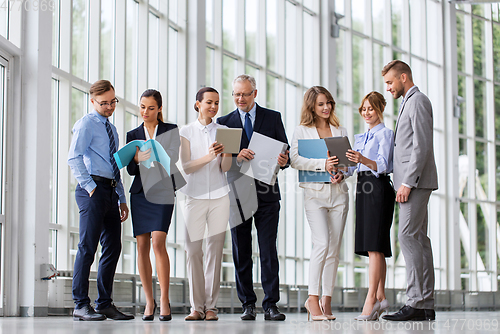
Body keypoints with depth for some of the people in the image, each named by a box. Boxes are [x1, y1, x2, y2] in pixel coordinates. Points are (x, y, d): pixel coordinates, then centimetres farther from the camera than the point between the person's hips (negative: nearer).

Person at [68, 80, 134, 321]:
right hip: (93, 189, -8)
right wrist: (90, 186, -17)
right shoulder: (86, 124, -1)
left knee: (113, 247, 6)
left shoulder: (112, 129, 24)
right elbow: (74, 158, -13)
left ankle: (104, 304, 12)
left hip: (111, 191, 8)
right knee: (88, 247, -10)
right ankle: (81, 305, -7)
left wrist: (122, 199, 19)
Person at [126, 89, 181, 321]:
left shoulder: (171, 130, 5)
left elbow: (173, 157, -8)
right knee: (142, 246, -1)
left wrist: (149, 157, -24)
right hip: (140, 192, 3)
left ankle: (164, 301, -8)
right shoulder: (133, 135, 12)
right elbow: (131, 170, 6)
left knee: (158, 243, -15)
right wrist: (136, 159, -16)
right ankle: (149, 301, 7)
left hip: (162, 191, -3)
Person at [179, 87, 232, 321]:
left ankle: (211, 306, 2)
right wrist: (208, 157, -21)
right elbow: (186, 167, -4)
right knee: (193, 251, -5)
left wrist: (227, 151, -16)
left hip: (219, 197, 1)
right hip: (195, 197, -1)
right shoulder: (187, 132, 5)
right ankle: (197, 306, 2)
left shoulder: (223, 131, 9)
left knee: (215, 251, -2)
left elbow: (225, 168, 4)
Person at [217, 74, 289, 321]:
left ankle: (270, 305, -1)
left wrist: (283, 161, -17)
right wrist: (236, 157, -19)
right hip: (238, 193, 1)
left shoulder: (273, 118, 8)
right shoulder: (224, 122, 9)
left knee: (268, 251, -4)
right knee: (241, 253, 5)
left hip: (266, 194, -1)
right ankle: (248, 305, 12)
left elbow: (284, 152, 6)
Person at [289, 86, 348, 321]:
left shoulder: (340, 131, 17)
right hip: (315, 191, -4)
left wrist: (342, 173, -5)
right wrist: (322, 164, -19)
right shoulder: (302, 131, 6)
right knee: (322, 244, -17)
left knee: (334, 248, 2)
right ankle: (313, 298, -9)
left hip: (338, 191, 4)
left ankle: (326, 301, 8)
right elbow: (295, 159, -7)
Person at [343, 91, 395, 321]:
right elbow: (352, 165, 16)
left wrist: (363, 160, -33)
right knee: (373, 247, 6)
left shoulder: (385, 134, -2)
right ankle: (380, 297, 9)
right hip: (362, 187, 8)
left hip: (378, 188, -8)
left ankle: (371, 299, -16)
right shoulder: (360, 137, 21)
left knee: (374, 245, -12)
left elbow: (382, 166, -14)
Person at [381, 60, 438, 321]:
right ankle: (426, 306, 7)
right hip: (412, 182, 10)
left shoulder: (417, 101, -8)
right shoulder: (410, 102, 24)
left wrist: (408, 182, -21)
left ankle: (416, 302, -16)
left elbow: (421, 145, -17)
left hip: (415, 181, -10)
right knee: (419, 239, 6)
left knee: (408, 236, -14)